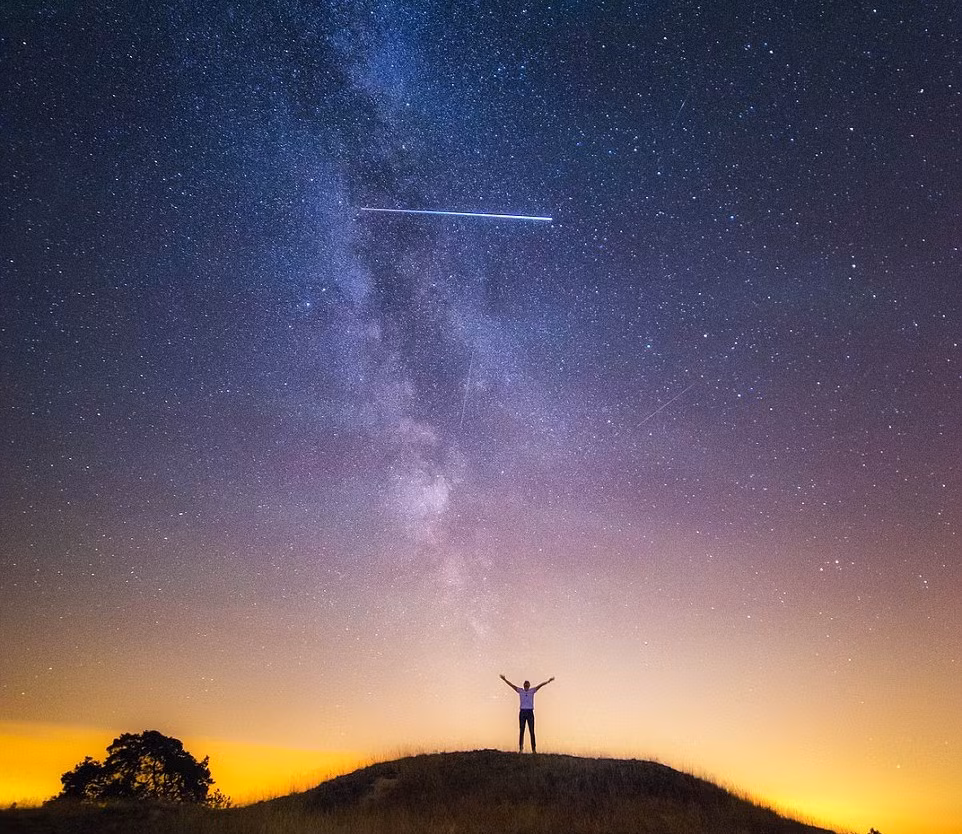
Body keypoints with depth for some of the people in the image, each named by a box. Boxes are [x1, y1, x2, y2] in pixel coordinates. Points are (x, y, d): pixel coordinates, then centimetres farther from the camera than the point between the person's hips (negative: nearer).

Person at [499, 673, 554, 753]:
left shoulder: (532, 691, 6)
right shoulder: (520, 691, 7)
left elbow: (539, 685, -4)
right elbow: (512, 685, 2)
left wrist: (547, 681, -16)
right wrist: (504, 679, -5)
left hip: (530, 712, 0)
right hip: (522, 712, 0)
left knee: (532, 731, 0)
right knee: (521, 731, 1)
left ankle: (534, 749, 3)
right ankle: (521, 748, 5)